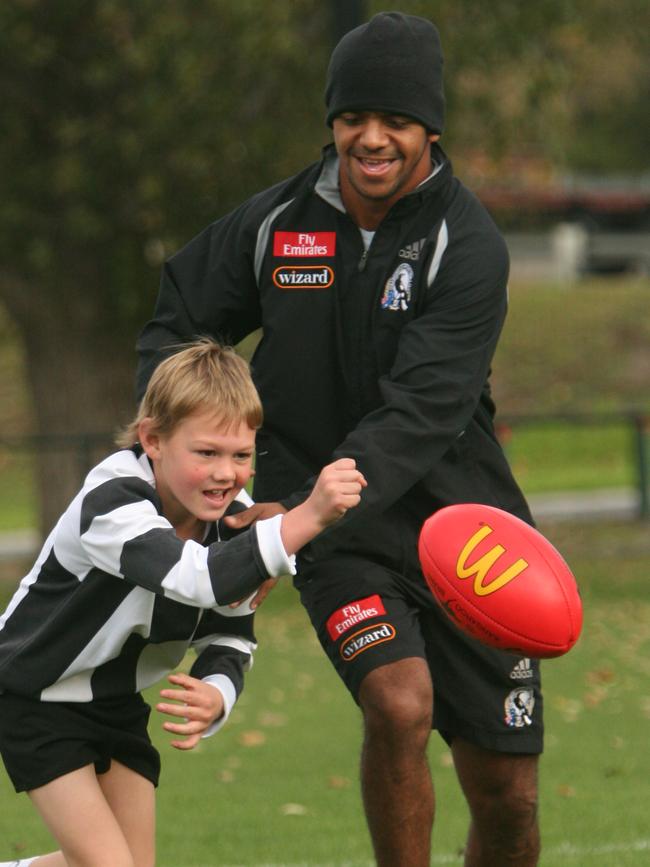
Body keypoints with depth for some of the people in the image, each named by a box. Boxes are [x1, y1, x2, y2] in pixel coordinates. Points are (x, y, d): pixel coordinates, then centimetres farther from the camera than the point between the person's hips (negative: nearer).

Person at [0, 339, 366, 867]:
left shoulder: (234, 518, -11)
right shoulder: (111, 502, -34)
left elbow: (230, 639, -7)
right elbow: (201, 578, -50)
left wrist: (215, 696, -31)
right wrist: (308, 517, -61)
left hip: (120, 700, 7)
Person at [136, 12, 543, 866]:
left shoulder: (467, 245, -14)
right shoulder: (276, 223, -3)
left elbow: (418, 417, -24)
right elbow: (178, 321, 14)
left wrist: (305, 513, -35)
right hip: (338, 540, 1)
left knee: (505, 798, 3)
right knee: (399, 703, -27)